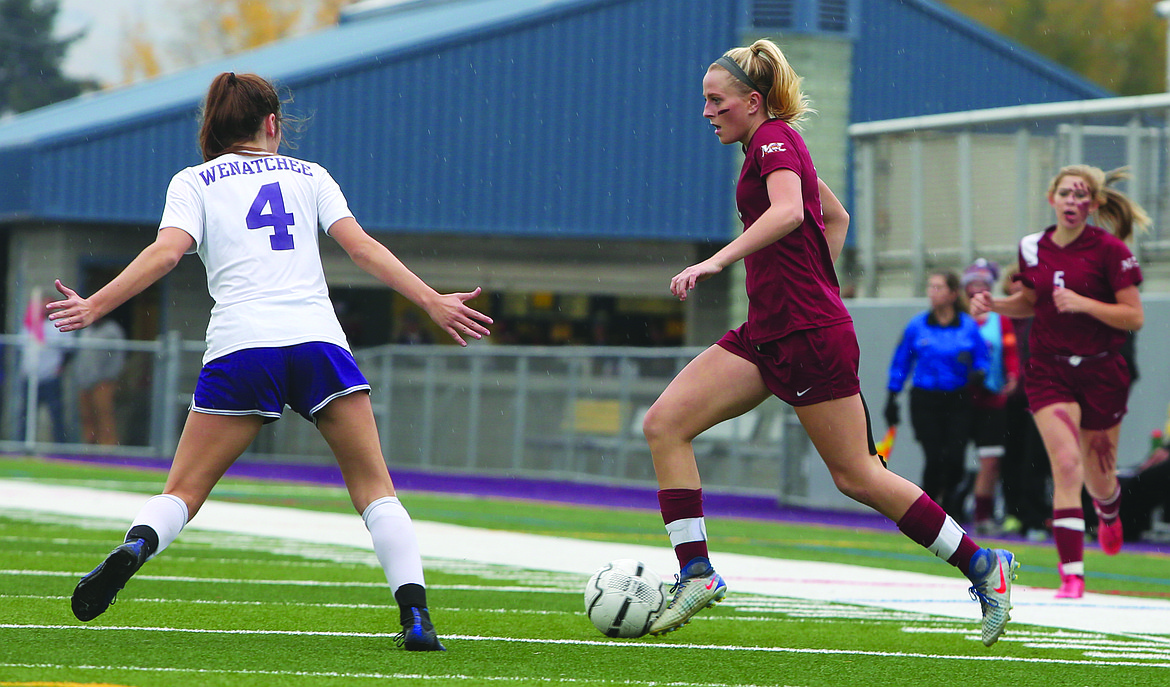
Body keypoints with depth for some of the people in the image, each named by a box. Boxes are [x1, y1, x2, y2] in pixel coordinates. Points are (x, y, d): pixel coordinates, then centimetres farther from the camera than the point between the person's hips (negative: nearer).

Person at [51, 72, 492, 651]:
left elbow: (166, 252, -2)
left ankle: (136, 544, -25)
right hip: (319, 341, 1)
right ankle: (415, 616, -9)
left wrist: (95, 306, -2)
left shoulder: (193, 183, 15)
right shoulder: (308, 174, 19)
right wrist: (433, 303, 5)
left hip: (239, 347, -1)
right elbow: (361, 246, 8)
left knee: (184, 491, 7)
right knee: (376, 490, 7)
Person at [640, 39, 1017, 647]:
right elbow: (835, 217, 30)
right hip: (766, 334, 10)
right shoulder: (777, 146, 17)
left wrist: (716, 261, -40)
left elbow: (789, 211, -33)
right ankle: (696, 572, -6)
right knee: (664, 423, -5)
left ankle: (982, 564, 10)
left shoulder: (774, 141, -12)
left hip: (810, 336, -10)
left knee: (856, 476, -2)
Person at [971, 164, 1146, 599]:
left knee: (1098, 477, 11)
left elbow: (1134, 317, -11)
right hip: (1050, 370, 1)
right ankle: (1072, 573, -16)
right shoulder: (1032, 248, 2)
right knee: (1066, 465, -16)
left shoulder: (1110, 250, -10)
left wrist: (1084, 303, -22)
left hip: (1101, 371, -1)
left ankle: (1109, 511, 50)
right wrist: (994, 305, 2)